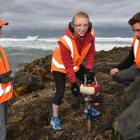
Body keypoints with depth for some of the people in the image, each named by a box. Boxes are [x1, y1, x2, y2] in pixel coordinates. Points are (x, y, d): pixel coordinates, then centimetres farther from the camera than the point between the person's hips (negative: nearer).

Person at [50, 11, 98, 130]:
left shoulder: (90, 36, -23)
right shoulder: (65, 41, -38)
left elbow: (90, 53, -9)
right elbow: (68, 66, -29)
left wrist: (89, 70, -14)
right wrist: (73, 83, -24)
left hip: (76, 64, 6)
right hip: (60, 66, -6)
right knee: (60, 91, -11)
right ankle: (55, 118, 8)